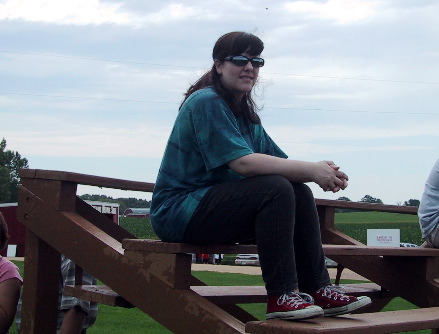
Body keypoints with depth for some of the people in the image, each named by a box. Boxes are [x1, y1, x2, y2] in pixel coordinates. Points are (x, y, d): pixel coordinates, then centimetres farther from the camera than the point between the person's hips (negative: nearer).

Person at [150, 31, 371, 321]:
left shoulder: (245, 113, 15)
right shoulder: (206, 102, -14)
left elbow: (280, 161, 4)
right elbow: (243, 163, -25)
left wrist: (322, 172, -16)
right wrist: (311, 170, -25)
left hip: (214, 205, 9)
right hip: (179, 211, -9)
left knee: (300, 193, -5)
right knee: (276, 188, -25)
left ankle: (317, 290, -6)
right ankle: (281, 297, -23)